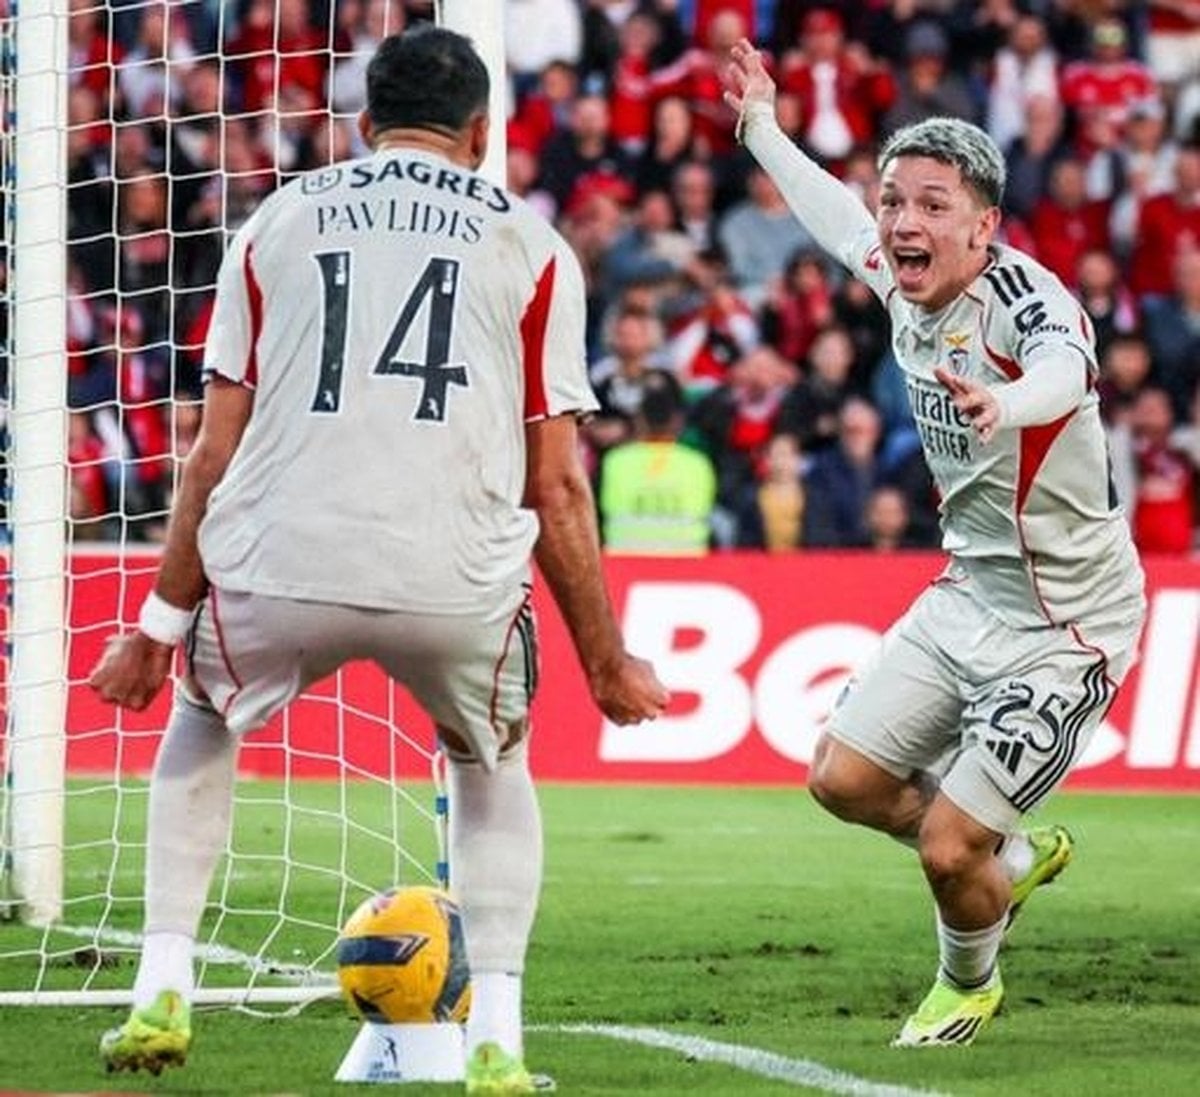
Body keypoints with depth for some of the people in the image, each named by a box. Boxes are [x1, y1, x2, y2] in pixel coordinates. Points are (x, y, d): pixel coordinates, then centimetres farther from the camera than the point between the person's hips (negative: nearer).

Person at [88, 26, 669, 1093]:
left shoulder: (277, 223, 17)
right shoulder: (530, 246, 13)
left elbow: (214, 455, 13)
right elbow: (557, 486, 9)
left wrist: (161, 624, 19)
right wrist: (606, 660, 17)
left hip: (278, 564, 1)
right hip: (456, 582, -1)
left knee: (202, 724, 32)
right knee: (493, 767, 29)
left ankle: (163, 994, 20)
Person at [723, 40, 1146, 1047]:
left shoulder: (1021, 294, -26)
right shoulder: (903, 284, -3)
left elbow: (1063, 364, -52)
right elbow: (839, 219, 21)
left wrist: (1009, 404, -74)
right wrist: (762, 129, 34)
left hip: (1064, 624, -8)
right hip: (968, 595, 8)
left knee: (948, 850, -7)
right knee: (844, 781, 10)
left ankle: (969, 984, 26)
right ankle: (1017, 857, 36)